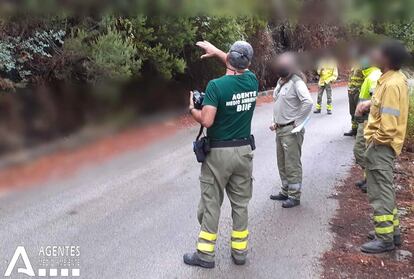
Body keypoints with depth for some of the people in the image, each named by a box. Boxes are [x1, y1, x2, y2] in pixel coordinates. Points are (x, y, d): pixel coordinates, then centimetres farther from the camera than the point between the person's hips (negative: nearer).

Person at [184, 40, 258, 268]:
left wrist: (192, 108, -2)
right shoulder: (252, 80, 1)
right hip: (244, 151, 5)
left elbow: (206, 121, -22)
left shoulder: (216, 85, -17)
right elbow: (241, 69, 23)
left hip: (219, 153, -5)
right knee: (240, 203, 13)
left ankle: (205, 254, 13)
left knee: (211, 204, 5)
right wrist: (216, 51, 29)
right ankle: (239, 251, 23)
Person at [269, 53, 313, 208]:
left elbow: (308, 102, -27)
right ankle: (285, 192, 30)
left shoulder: (296, 82, -15)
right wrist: (275, 121, 14)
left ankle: (294, 196, 10)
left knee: (292, 165, -1)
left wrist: (298, 122, -21)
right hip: (280, 129, 9)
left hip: (291, 131, -9)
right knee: (282, 164, 17)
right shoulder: (281, 82, 12)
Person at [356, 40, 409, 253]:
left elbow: (389, 124, -25)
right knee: (384, 189, 19)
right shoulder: (395, 78, 7)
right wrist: (370, 103, 7)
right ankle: (391, 230, 30)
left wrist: (376, 141, -13)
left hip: (381, 145, -10)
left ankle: (385, 239, 6)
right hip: (382, 144, 10)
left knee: (380, 192, -2)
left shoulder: (391, 84, -23)